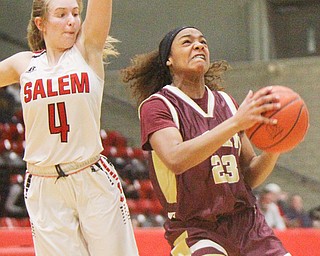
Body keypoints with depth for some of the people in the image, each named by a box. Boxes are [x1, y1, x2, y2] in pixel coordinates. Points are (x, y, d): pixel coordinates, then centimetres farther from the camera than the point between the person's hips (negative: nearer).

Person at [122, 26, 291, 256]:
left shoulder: (226, 102, 13)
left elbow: (250, 177, 13)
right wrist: (235, 123, -29)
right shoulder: (156, 105, -4)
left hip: (245, 219, 5)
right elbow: (175, 159, -25)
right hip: (193, 226, -5)